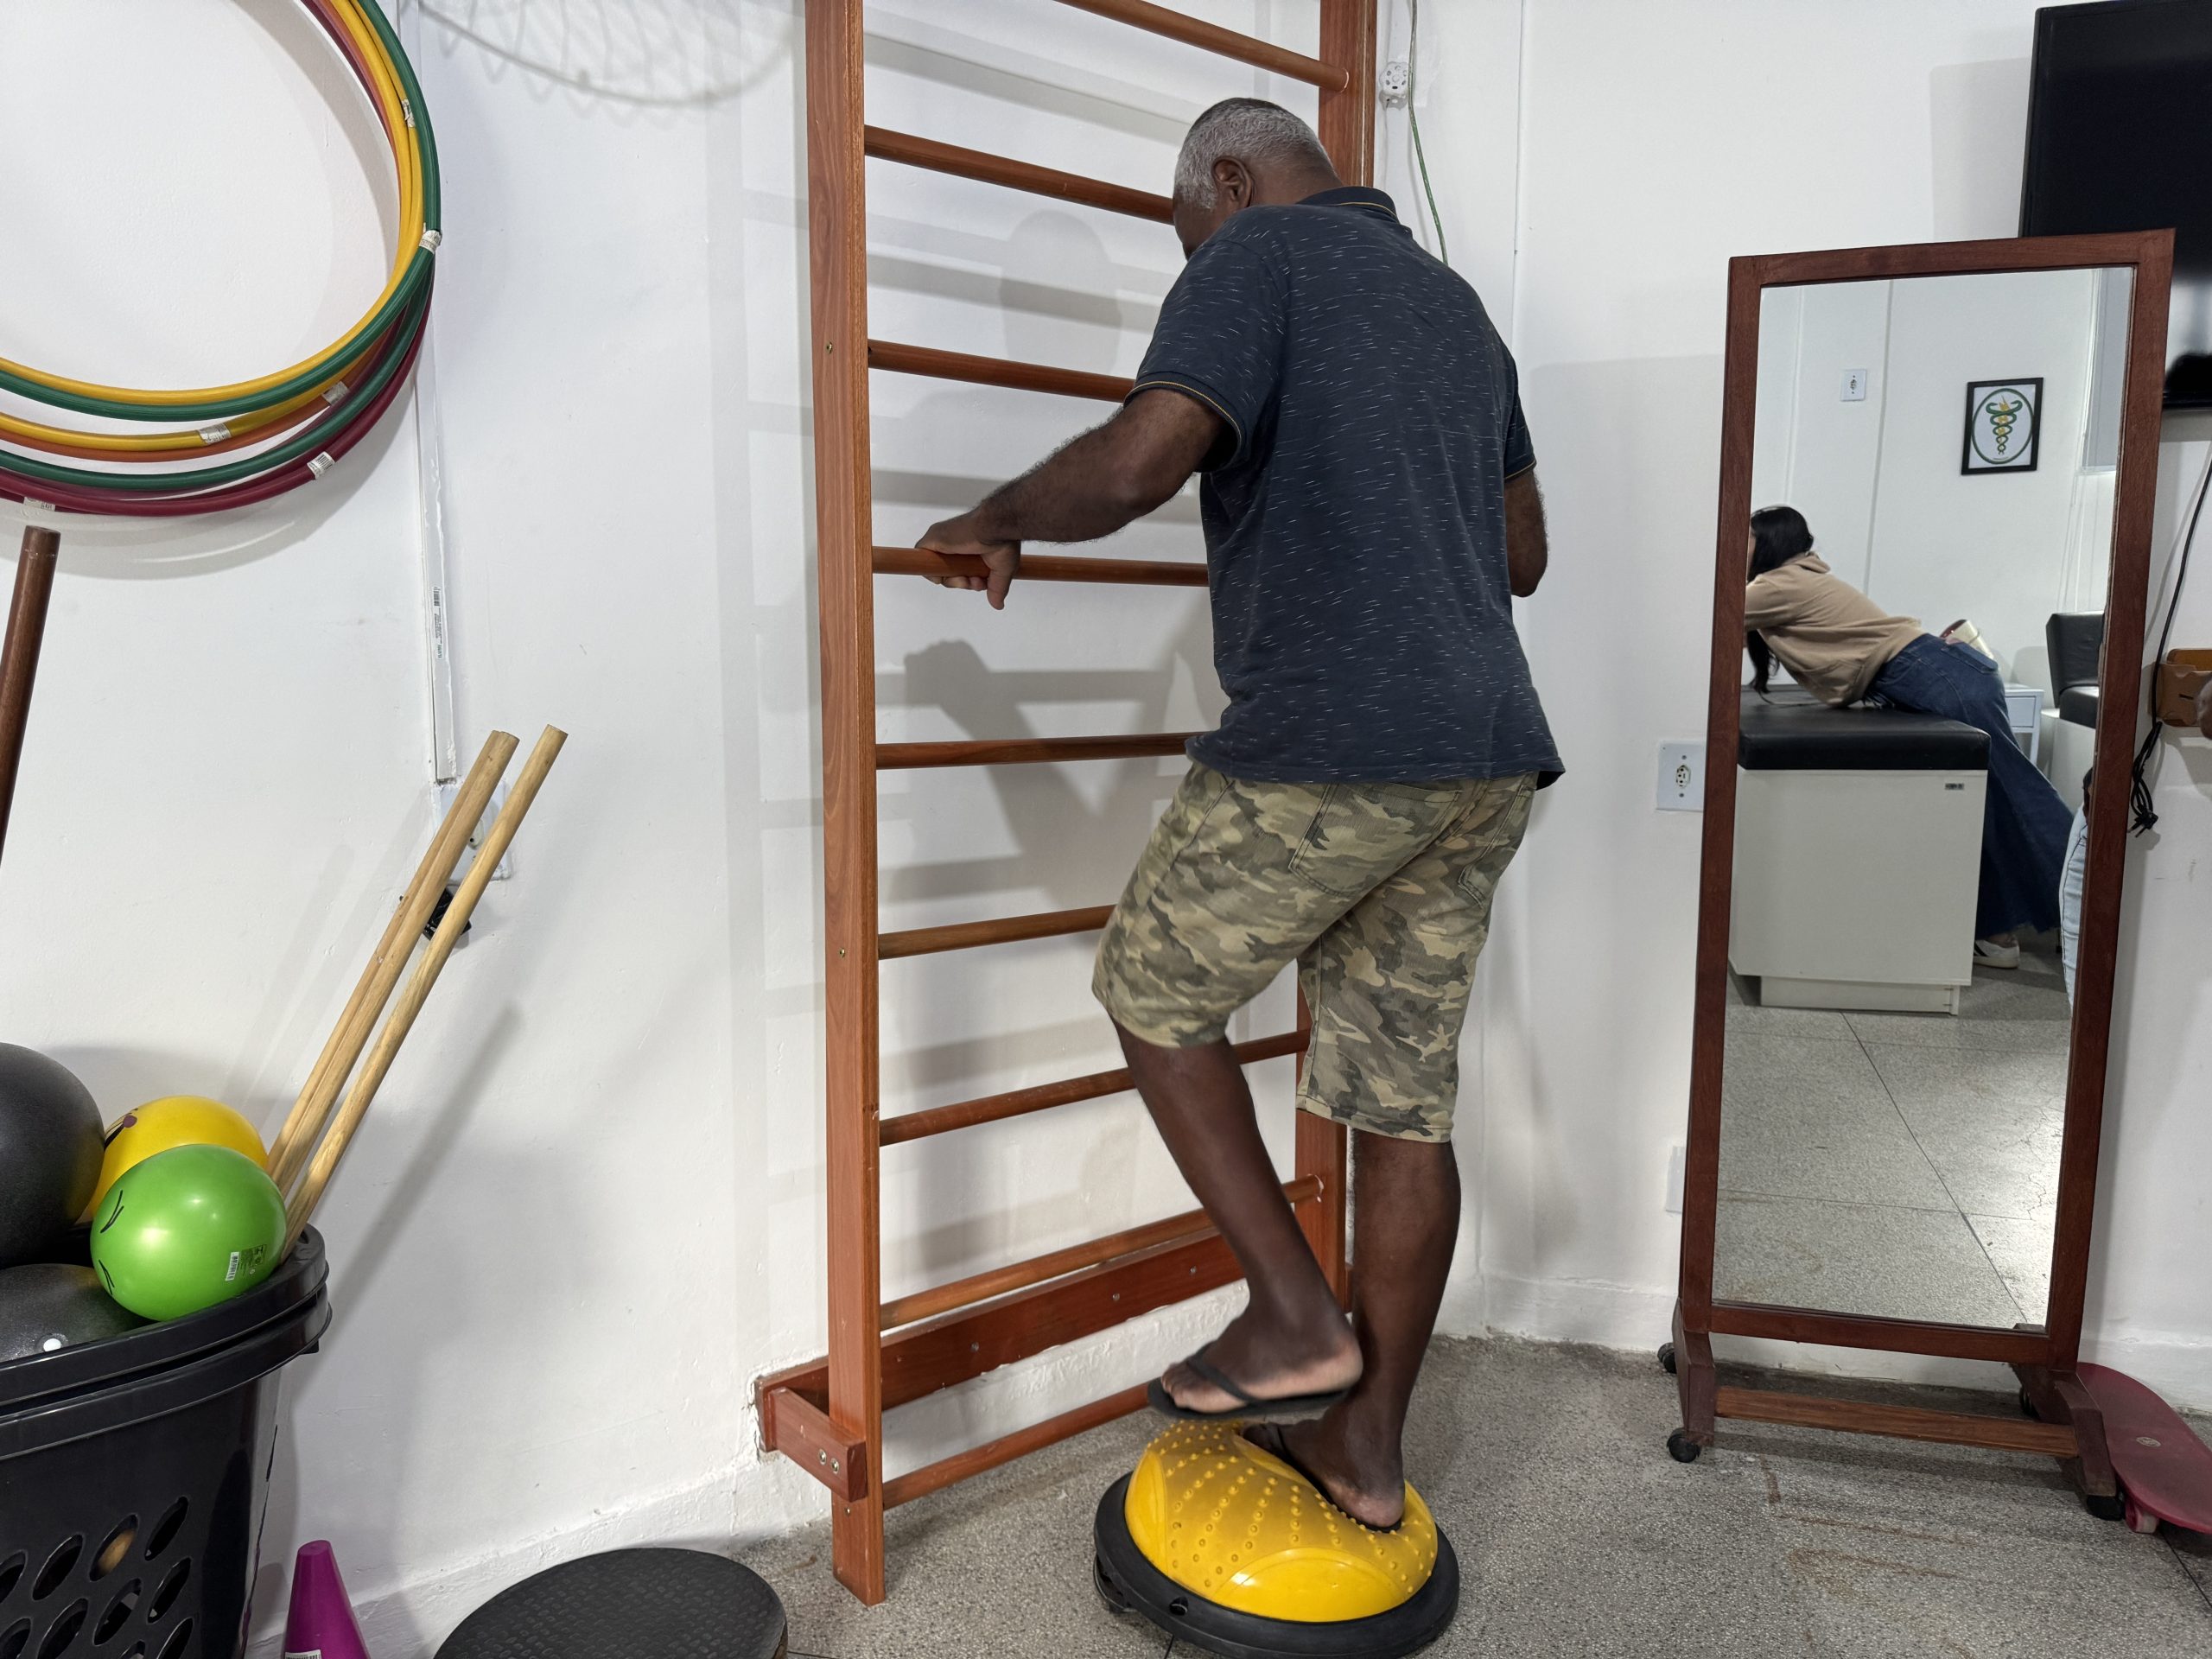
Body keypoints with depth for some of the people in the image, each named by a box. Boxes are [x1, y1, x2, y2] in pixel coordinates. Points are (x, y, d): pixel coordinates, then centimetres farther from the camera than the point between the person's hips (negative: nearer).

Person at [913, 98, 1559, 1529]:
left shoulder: (1258, 255, 0)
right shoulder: (1454, 301, 24)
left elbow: (1137, 462, -17)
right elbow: (1523, 554, 26)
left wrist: (995, 522, 0)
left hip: (1330, 748, -8)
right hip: (1488, 759, 8)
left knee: (1158, 990, 13)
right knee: (1405, 1100, 12)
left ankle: (1297, 1315, 11)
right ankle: (1365, 1445, 23)